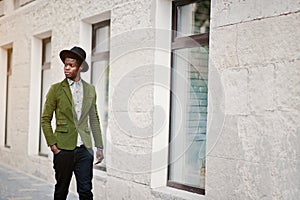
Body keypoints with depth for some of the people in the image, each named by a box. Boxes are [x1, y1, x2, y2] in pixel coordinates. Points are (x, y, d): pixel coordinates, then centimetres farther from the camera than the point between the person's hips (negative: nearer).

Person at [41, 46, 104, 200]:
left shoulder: (90, 90, 10)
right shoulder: (56, 89, 2)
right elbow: (45, 119, 3)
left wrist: (99, 147, 11)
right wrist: (52, 144, -5)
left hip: (84, 148, 2)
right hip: (63, 148, -2)